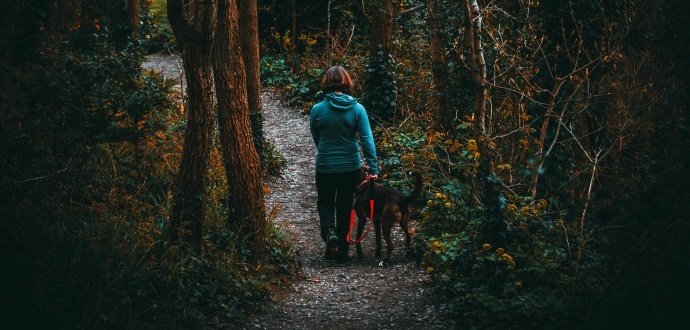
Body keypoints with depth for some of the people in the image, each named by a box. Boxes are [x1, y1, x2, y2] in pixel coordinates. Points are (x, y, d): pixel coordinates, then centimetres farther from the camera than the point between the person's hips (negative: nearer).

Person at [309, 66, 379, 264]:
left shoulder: (317, 110, -10)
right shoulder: (357, 109, -10)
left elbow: (316, 138, 4)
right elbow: (367, 141, -12)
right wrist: (373, 169, -9)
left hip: (325, 167, -1)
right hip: (351, 167, 1)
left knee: (325, 202, 21)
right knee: (345, 207, 15)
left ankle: (328, 231, -8)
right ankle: (341, 253, 21)